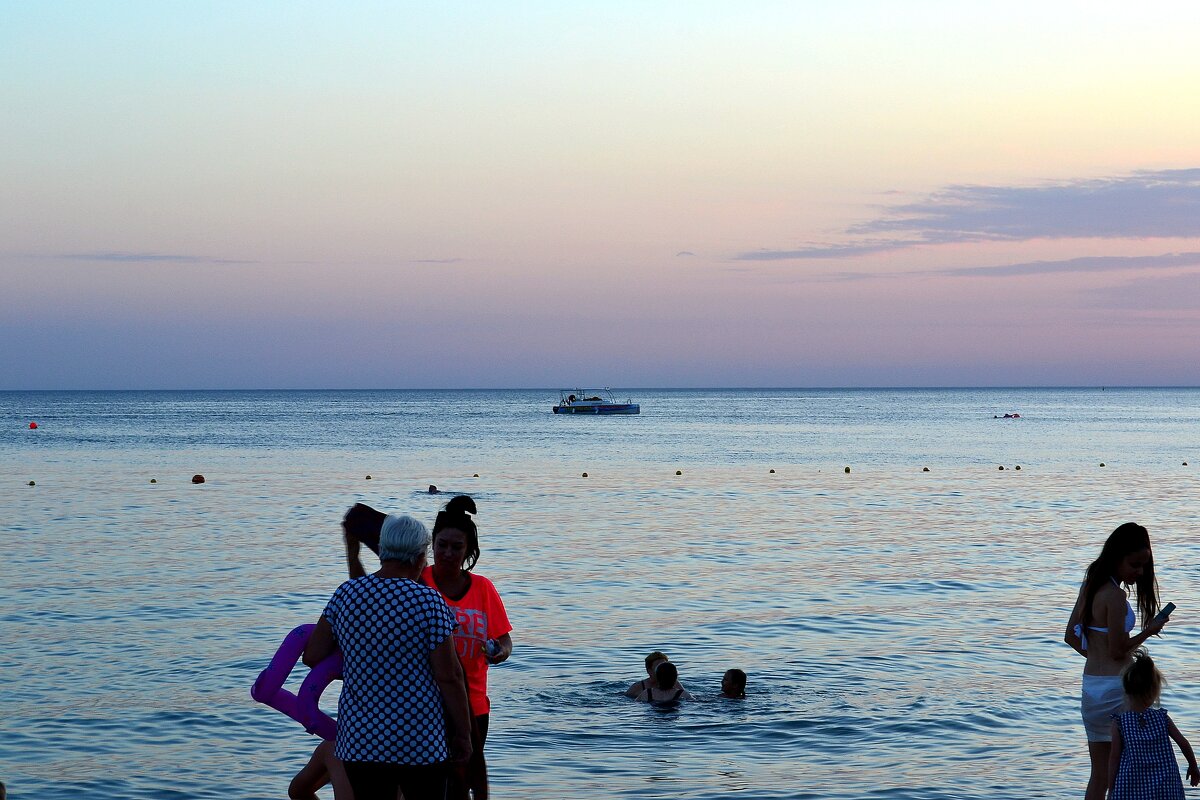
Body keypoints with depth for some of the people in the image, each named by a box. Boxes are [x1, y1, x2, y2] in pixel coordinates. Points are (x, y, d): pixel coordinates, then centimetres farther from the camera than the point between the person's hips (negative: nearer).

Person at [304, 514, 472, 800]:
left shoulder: (346, 594, 0)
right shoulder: (429, 602, -11)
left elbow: (312, 656, 3)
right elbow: (449, 676, -11)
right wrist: (462, 734, 0)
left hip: (360, 740, 3)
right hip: (419, 742, -3)